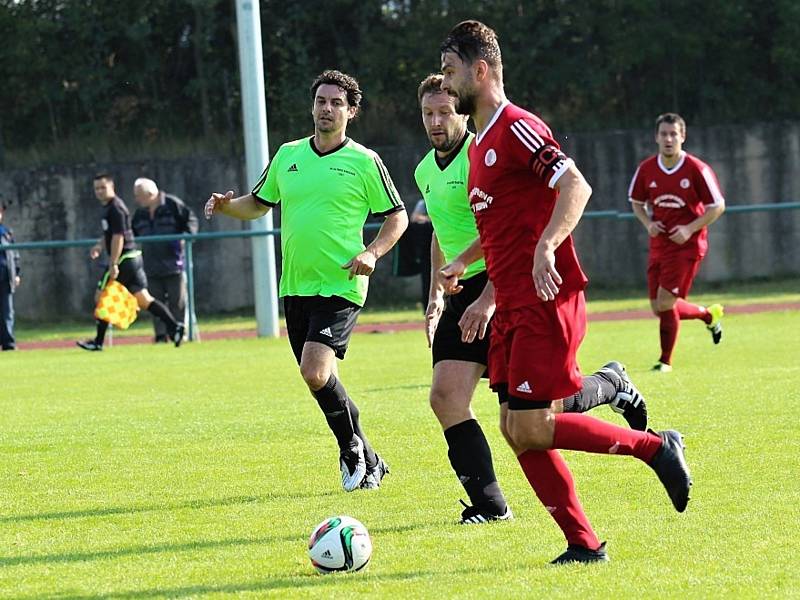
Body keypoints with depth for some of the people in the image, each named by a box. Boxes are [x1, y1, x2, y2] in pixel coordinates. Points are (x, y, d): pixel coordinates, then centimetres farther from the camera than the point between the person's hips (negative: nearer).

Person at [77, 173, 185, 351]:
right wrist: (100, 245, 15)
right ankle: (174, 326, -4)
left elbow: (118, 238, -20)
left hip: (123, 259, -10)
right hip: (134, 258, 10)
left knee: (101, 297, 0)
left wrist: (113, 265, -22)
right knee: (143, 299, 7)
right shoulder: (109, 207, 18)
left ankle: (98, 342, 5)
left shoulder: (115, 208, -14)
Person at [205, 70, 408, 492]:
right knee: (320, 379, 8)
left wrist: (372, 252, -13)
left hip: (341, 287, -6)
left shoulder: (364, 162, -3)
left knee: (315, 372, -21)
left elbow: (397, 216, 3)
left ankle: (353, 450, 0)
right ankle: (367, 462, 23)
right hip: (295, 286, 6)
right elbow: (258, 204, 20)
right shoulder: (288, 155, 10)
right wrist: (226, 205, -1)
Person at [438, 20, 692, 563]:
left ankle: (655, 447, 0)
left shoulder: (517, 128, -11)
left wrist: (546, 246, -34)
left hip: (546, 303, -9)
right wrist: (464, 262, 28)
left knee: (530, 428, -13)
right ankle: (584, 544, 7)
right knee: (517, 431, 3)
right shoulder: (480, 143, 18)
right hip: (512, 307, 10)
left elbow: (576, 186, -23)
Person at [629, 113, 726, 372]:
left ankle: (666, 361, 5)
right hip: (659, 244, 6)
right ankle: (710, 315, 32)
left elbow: (718, 206, -7)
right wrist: (648, 223, -5)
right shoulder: (646, 169, 0)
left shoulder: (696, 169, -12)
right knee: (658, 309, 5)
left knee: (665, 303, -12)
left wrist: (690, 229, -17)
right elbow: (636, 201, 15)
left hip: (687, 244, -5)